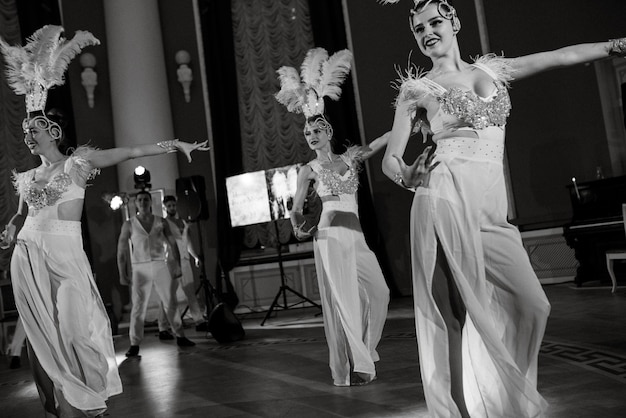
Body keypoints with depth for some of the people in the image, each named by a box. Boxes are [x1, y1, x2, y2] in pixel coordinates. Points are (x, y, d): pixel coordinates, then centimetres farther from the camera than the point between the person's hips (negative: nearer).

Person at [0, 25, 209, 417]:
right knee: (44, 333, 5)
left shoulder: (78, 161, 3)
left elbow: (130, 152, -5)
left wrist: (175, 144, -10)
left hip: (65, 254, -4)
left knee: (76, 328, -7)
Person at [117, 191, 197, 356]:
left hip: (160, 266, 2)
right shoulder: (129, 225, 3)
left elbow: (173, 244, 6)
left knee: (171, 302, 4)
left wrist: (178, 264, -4)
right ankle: (134, 344, 0)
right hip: (140, 268, -2)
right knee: (138, 306, -4)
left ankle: (180, 336, 14)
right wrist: (122, 274, -4)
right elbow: (121, 251, 3)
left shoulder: (162, 222, 7)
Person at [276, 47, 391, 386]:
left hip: (356, 236, 4)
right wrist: (299, 229, -5)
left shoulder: (351, 157, 13)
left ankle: (363, 352, 20)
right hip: (331, 235, -4)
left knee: (377, 292, 0)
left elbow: (383, 140, 7)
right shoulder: (309, 170, 5)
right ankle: (353, 367, 1)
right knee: (344, 300, -6)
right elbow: (296, 209, 10)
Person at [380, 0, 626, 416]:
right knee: (459, 311, -7)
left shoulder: (490, 69, 19)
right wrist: (410, 176, -18)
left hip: (492, 207, 5)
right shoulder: (419, 87, 7)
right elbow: (390, 160, 3)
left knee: (531, 304, 1)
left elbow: (565, 55, 21)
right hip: (446, 202, -4)